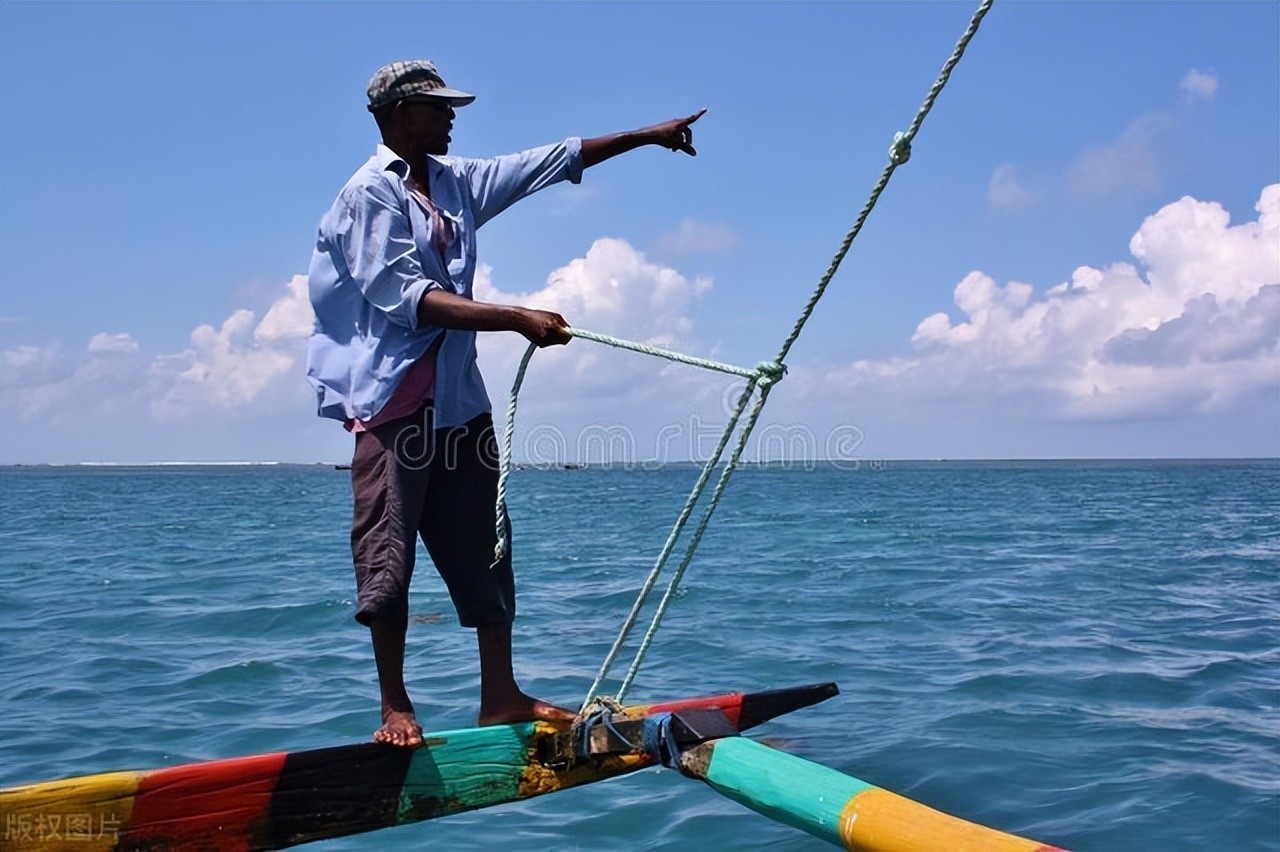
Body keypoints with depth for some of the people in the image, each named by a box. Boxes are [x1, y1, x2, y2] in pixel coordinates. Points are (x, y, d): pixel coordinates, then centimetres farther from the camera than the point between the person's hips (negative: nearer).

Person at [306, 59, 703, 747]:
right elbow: (407, 299, -19)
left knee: (482, 548, 7)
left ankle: (499, 698, 14)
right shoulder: (371, 193, -8)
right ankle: (395, 709, 6)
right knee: (387, 556, -6)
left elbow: (554, 160, 20)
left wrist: (648, 136, 21)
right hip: (391, 396, -7)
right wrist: (518, 319, -26)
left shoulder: (458, 182, 14)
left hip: (458, 394, 8)